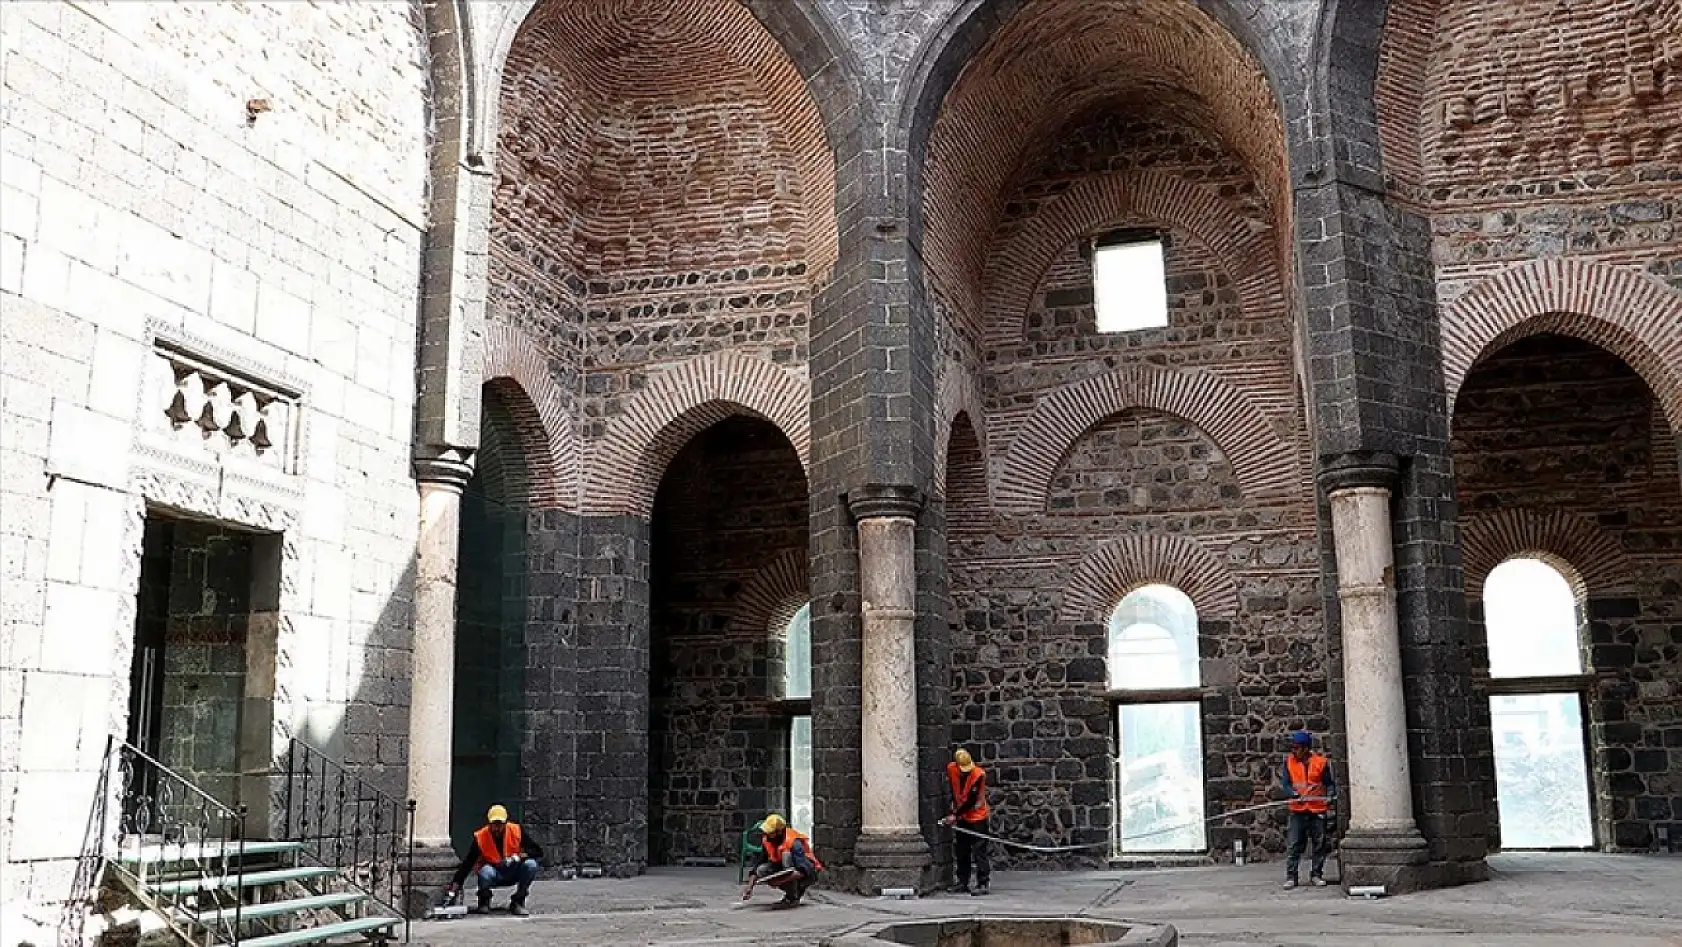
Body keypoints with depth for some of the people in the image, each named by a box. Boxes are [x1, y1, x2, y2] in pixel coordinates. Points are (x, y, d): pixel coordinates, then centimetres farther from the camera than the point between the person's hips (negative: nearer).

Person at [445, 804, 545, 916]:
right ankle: (484, 901, -3)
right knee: (485, 871, -36)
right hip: (494, 873, -1)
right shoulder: (480, 837, -14)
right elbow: (467, 863, -15)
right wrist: (455, 885, -24)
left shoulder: (516, 831, -12)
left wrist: (519, 856, -28)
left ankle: (517, 902, -9)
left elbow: (538, 852, -12)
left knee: (531, 864, -28)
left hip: (513, 872, 1)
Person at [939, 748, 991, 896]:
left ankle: (982, 884, -5)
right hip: (962, 817, 6)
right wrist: (954, 805, 6)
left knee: (979, 851, -7)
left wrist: (955, 815, -21)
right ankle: (962, 882, 21)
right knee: (961, 851, 12)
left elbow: (971, 801, -23)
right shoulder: (951, 769, -9)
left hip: (977, 817, -6)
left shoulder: (979, 774, -24)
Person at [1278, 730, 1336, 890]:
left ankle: (1316, 875, 20)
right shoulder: (1289, 762, 3)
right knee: (1293, 845, -3)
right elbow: (1285, 783, 0)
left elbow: (1330, 783, 5)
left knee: (1319, 844, 7)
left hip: (1318, 810, 0)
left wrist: (1330, 796, -14)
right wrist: (1294, 794, -19)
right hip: (1297, 810, 0)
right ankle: (1290, 876, 3)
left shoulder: (1321, 762, -1)